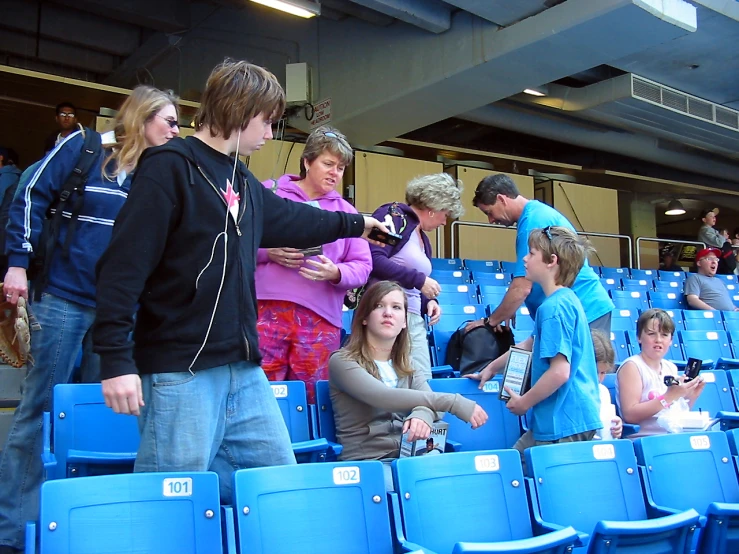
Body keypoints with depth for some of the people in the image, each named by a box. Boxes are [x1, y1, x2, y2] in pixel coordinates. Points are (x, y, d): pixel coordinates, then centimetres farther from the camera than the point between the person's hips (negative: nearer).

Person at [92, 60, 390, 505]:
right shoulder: (170, 168, -9)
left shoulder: (243, 181, 17)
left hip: (245, 371, 8)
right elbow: (124, 265, -16)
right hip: (180, 372, -8)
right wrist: (116, 359, -21)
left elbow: (289, 219, 35)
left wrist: (355, 224, 46)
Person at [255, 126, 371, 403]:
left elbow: (362, 267, 11)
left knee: (312, 400, 6)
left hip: (320, 318, 2)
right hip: (267, 310, -2)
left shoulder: (345, 211, 16)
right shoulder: (269, 193, 10)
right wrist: (267, 252, -11)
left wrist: (336, 273, -9)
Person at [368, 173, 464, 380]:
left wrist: (428, 301, 5)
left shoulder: (423, 239, 22)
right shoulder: (392, 215, -4)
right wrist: (419, 280, -14)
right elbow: (373, 260, -19)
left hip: (414, 320, 9)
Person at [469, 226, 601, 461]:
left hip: (565, 422, -9)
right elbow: (533, 344, 26)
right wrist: (490, 368, 33)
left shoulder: (554, 307, -18)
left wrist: (524, 402, -11)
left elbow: (559, 372, -25)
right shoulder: (567, 300, 12)